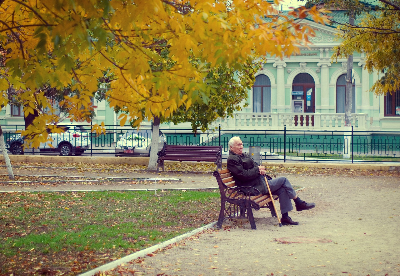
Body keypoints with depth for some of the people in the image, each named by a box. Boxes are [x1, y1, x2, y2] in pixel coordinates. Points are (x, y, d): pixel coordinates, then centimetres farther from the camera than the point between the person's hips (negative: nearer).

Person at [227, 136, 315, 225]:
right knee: (283, 180, -9)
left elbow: (256, 166, 21)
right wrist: (258, 170, -14)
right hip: (254, 187, -9)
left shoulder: (244, 155, 20)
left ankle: (285, 217, -4)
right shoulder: (232, 160, -10)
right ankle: (299, 203, 5)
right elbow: (243, 175, -20)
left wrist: (262, 170, -2)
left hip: (260, 180, 9)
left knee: (282, 190, -7)